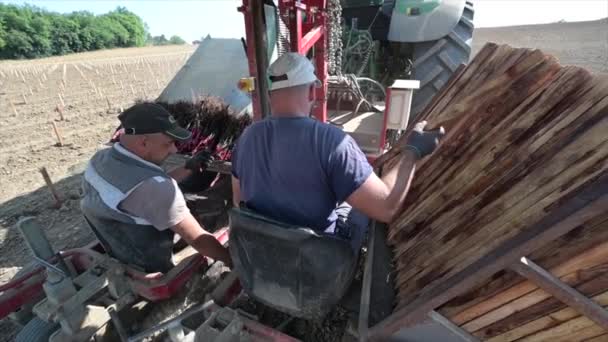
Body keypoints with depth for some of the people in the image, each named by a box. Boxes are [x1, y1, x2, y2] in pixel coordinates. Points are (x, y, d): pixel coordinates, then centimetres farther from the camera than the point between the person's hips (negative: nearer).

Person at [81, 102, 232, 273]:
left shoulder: (100, 159, -10)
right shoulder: (153, 188, -37)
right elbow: (197, 239, -28)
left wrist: (188, 168, 0)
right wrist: (231, 259, -14)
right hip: (151, 272, -7)